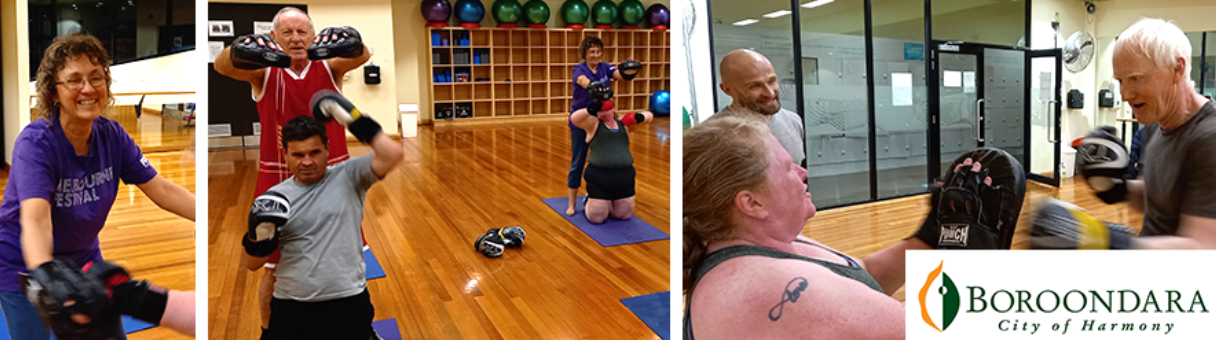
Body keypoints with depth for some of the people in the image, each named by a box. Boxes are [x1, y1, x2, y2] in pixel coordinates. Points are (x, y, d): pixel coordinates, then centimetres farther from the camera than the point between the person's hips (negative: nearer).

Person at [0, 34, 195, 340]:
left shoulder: (112, 136, -10)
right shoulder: (35, 143, -24)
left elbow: (162, 190, -12)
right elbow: (35, 217, -38)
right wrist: (42, 269, -57)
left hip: (82, 259, 5)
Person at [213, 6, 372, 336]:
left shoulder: (330, 66, -2)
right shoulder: (263, 70, -3)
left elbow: (362, 55, -23)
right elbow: (222, 66, -23)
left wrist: (352, 44, -47)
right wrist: (234, 51, -46)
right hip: (279, 181, -1)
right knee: (273, 268, 9)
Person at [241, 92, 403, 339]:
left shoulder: (348, 177, -2)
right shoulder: (274, 198, 4)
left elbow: (392, 154, -19)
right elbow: (250, 265, 7)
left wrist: (353, 120, -18)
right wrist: (259, 237, -14)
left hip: (348, 304, -2)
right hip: (291, 309, 2)